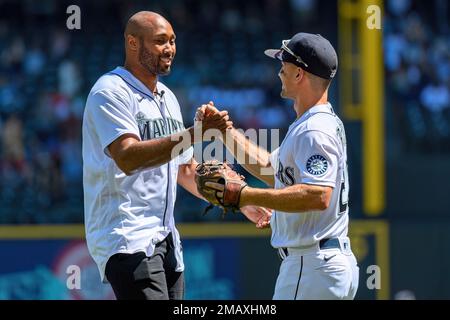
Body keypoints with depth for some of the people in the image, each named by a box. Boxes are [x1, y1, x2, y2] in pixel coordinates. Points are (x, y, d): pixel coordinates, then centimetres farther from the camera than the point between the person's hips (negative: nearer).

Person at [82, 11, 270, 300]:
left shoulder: (167, 98, 19)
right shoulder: (111, 92, -9)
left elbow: (185, 169, 26)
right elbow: (127, 158, -24)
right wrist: (195, 133, -29)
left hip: (166, 240, 9)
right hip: (127, 241, -9)